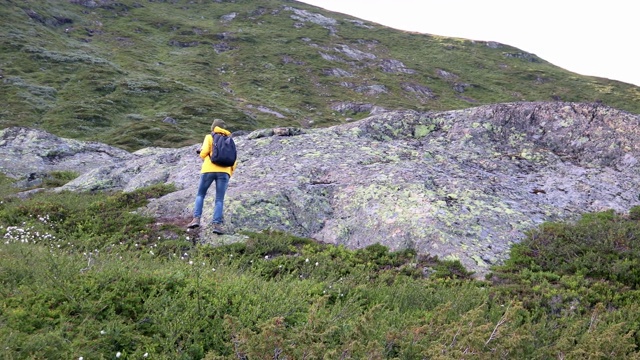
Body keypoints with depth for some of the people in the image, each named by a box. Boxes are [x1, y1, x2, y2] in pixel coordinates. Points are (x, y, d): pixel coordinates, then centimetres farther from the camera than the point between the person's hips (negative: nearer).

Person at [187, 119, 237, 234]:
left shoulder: (209, 137, 12)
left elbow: (204, 153, -1)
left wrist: (202, 155, 22)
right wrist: (230, 173, 22)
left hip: (209, 169, -2)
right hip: (224, 171, 2)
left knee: (200, 195, 14)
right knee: (219, 199, 1)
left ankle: (196, 219, -2)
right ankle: (217, 224, -14)